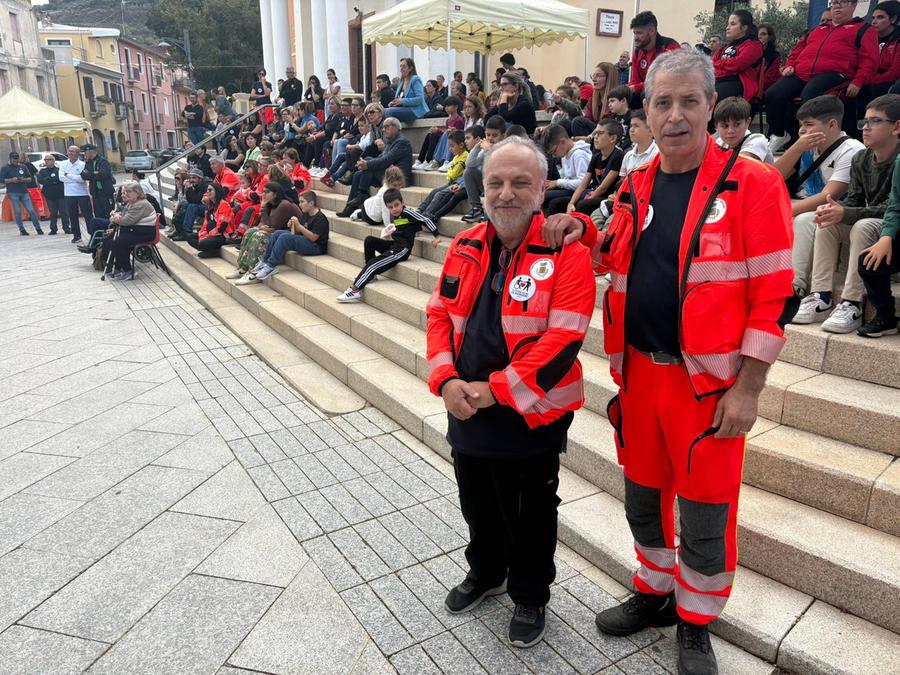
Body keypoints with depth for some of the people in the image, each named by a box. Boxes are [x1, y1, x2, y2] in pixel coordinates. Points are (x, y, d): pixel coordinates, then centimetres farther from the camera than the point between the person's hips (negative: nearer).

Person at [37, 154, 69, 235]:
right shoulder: (42, 171, 11)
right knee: (53, 213, 7)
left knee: (64, 212, -2)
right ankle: (53, 229, 13)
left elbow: (60, 178, -14)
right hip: (49, 196, 3)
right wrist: (53, 180, -14)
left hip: (60, 194, -3)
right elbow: (40, 180, -5)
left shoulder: (59, 169, 1)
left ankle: (66, 228, 4)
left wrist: (47, 180, -11)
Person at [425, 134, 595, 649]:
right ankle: (485, 573, 50)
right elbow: (440, 315, 5)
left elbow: (562, 340, -21)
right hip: (467, 410, 5)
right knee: (478, 505, 24)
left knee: (529, 516, 14)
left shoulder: (567, 252, -14)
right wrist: (447, 380, -11)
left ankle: (531, 597, 39)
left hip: (531, 416, -5)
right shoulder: (466, 247, 4)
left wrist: (494, 390, -21)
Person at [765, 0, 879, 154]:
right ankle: (778, 135, -2)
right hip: (801, 74, 5)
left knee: (809, 95, -38)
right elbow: (799, 49, 35)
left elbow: (869, 59, 4)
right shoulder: (818, 30, 33)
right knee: (773, 94, -19)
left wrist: (857, 82, -13)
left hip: (833, 74, -5)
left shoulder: (863, 29, 16)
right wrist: (789, 65, 12)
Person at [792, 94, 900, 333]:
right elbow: (853, 201, 2)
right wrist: (834, 208, -21)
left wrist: (845, 214, -34)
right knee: (828, 222, -12)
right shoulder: (860, 160, 5)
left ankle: (851, 305, -33)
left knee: (863, 226, -33)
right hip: (870, 224, 7)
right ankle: (821, 298, -19)